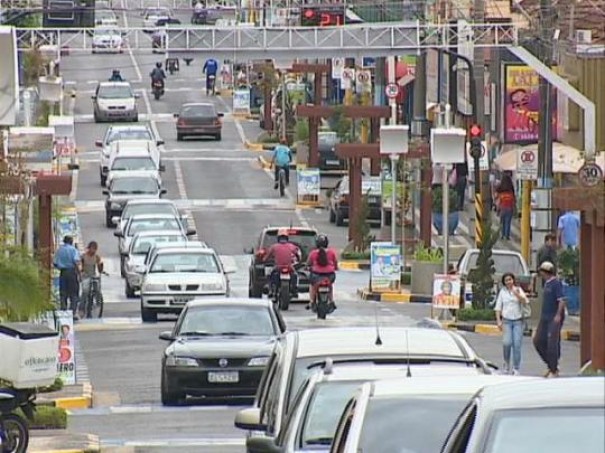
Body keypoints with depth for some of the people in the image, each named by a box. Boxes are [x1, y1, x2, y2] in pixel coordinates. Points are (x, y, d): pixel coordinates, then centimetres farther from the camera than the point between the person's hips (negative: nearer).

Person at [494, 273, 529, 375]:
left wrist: (517, 294, -24)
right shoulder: (502, 292, 5)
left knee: (517, 344, -5)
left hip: (518, 321, 0)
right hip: (506, 320, 0)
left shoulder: (518, 290, 4)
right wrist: (498, 320, -3)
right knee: (507, 343, -16)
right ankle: (506, 364, 6)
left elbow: (525, 301, -9)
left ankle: (516, 369, 1)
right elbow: (498, 307, 6)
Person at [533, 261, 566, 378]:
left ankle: (554, 371, -1)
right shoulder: (546, 283, 15)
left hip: (554, 318, -10)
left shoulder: (556, 283, -13)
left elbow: (561, 300, -19)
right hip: (545, 318, 10)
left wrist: (558, 315, -24)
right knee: (538, 341, 8)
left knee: (552, 343, -8)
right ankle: (552, 366, 18)